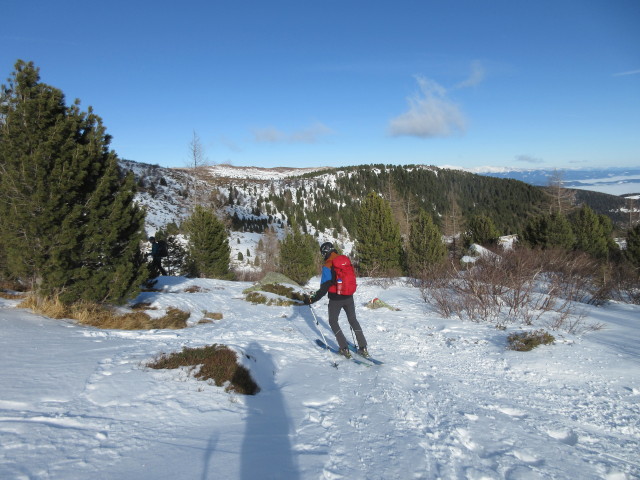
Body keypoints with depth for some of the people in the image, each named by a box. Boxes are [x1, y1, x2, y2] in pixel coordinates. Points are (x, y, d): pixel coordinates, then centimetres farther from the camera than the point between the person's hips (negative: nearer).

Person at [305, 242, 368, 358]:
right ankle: (363, 347, 18)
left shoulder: (328, 266, -17)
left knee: (333, 321, 14)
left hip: (335, 298, -5)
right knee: (353, 320, 20)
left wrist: (312, 300, -16)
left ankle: (344, 349, 7)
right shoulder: (346, 260, 1)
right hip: (349, 297, 6)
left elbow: (324, 288, -20)